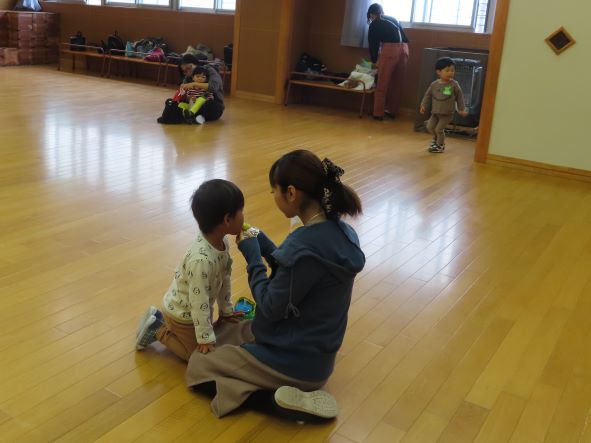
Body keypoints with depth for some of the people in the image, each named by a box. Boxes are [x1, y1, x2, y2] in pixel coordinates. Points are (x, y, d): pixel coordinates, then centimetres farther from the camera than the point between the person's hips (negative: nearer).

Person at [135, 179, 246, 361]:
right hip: (182, 313, -8)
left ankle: (161, 319, 28)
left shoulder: (222, 242, -12)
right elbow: (199, 302, -33)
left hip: (195, 308, 8)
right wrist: (205, 339, -24)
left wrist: (226, 310, 12)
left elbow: (224, 278, 2)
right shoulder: (202, 260, -40)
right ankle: (157, 331, 13)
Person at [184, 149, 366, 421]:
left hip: (294, 361, -9)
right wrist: (265, 247, 3)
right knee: (227, 329, 30)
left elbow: (272, 308, -21)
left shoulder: (305, 245, -32)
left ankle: (282, 401, -6)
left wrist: (252, 256, -10)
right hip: (317, 353, 9)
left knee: (197, 365, 9)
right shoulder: (340, 232, -4)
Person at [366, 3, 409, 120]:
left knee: (382, 84, 2)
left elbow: (373, 44, 15)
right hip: (404, 49, 5)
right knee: (397, 83, 15)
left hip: (390, 49, -5)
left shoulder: (374, 24, 13)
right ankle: (392, 111, 23)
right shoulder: (393, 19, 28)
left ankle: (378, 113, 4)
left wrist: (374, 61, 29)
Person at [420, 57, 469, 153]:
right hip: (435, 112, 4)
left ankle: (441, 145, 18)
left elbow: (459, 97, -1)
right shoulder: (434, 84, -4)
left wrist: (461, 109, 0)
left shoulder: (454, 85, -10)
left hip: (447, 113, -4)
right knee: (430, 127, 4)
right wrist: (423, 106, 1)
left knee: (439, 129, -6)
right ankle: (436, 138, 36)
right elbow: (428, 95, 6)